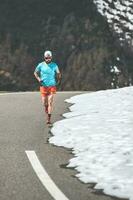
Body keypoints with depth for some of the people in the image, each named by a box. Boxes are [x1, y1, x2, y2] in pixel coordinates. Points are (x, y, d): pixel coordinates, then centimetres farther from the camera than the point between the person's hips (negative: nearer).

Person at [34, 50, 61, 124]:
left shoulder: (54, 65, -1)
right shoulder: (41, 65, -1)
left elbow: (58, 74, 16)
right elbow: (35, 72, 12)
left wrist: (58, 81, 4)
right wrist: (39, 79, -3)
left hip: (52, 86, -1)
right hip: (43, 86, 1)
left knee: (50, 102, -11)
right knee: (44, 103, 6)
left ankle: (49, 119, -10)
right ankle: (46, 109, 44)